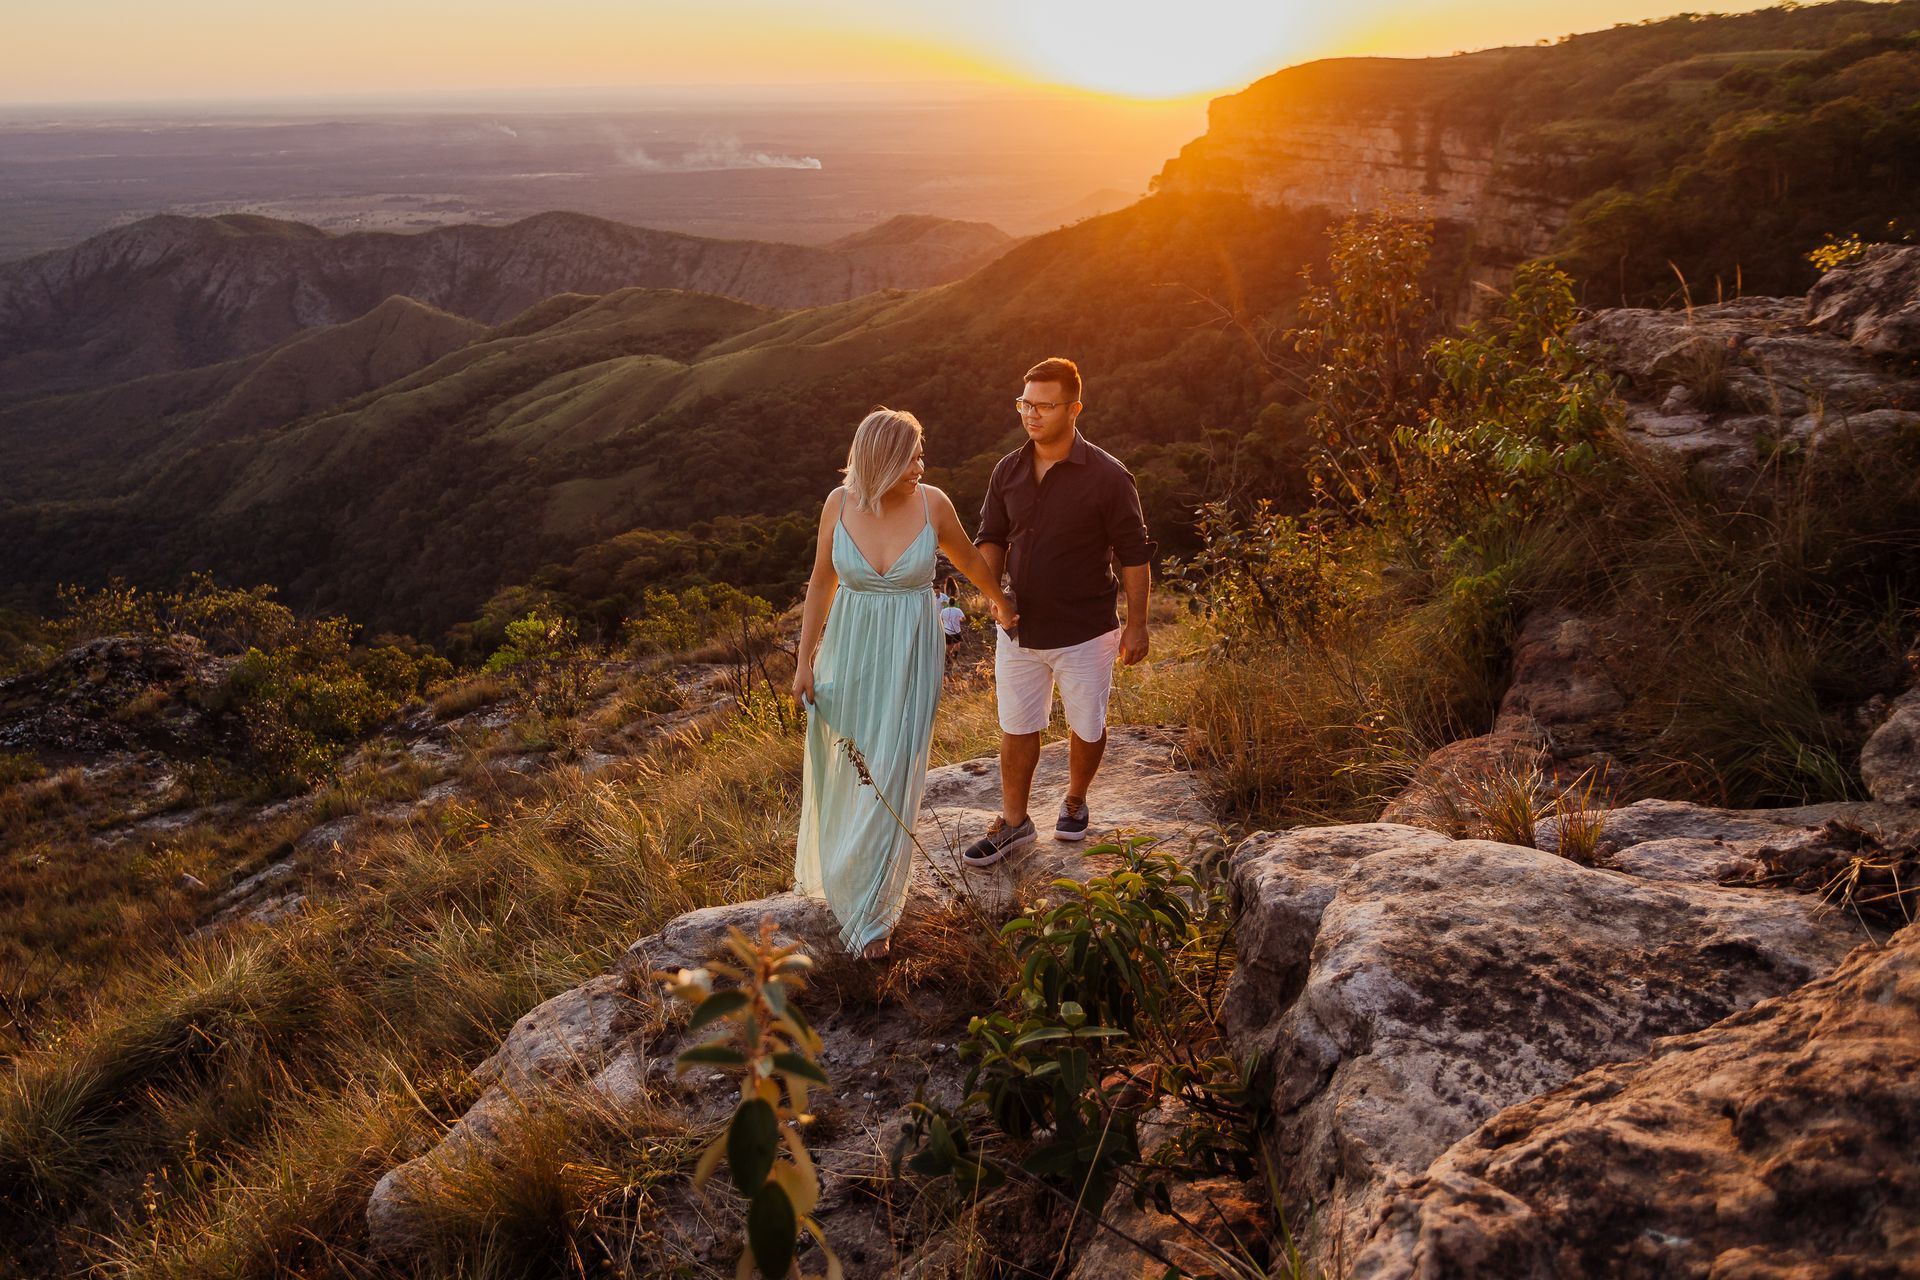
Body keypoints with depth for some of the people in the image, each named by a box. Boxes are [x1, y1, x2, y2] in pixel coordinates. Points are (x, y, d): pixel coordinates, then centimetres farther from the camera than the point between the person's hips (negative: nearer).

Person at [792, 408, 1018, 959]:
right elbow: (821, 583, 2)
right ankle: (830, 867, 47)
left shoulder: (933, 503, -12)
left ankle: (870, 912, 14)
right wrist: (805, 660, 1)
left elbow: (970, 560, 8)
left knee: (889, 782, -1)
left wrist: (1002, 602, 24)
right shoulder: (840, 504, -9)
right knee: (839, 772, 17)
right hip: (849, 652, 2)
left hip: (909, 659, -2)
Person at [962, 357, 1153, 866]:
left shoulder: (1107, 476, -15)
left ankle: (1075, 801, 41)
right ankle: (1013, 823, 29)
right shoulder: (1008, 470, -1)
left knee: (1088, 728, 14)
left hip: (1085, 633, -3)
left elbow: (1134, 553, -9)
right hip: (1019, 628, 4)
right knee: (1017, 728, 13)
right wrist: (993, 586, -9)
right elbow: (991, 537, 10)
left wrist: (1136, 624, -7)